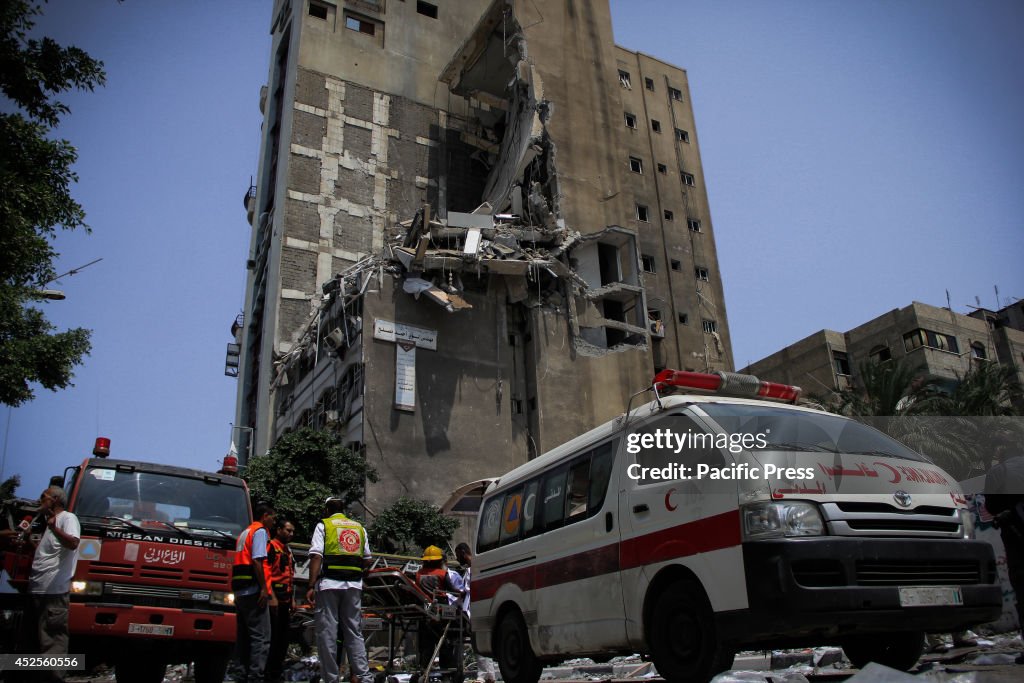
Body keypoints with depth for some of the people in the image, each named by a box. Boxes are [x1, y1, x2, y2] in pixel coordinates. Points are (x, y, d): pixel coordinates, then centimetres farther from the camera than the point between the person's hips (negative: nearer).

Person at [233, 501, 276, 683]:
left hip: (239, 591, 10)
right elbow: (257, 560, -16)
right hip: (253, 590, -9)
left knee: (244, 637, 11)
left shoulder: (244, 532, 23)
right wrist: (263, 588, -17)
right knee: (261, 637, -9)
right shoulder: (260, 531, -5)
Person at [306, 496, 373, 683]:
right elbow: (366, 559, 16)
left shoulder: (323, 525, 3)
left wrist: (311, 586, -11)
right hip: (354, 585, 4)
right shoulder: (359, 527, 17)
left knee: (327, 633, 3)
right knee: (354, 632, 9)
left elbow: (316, 557, -8)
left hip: (329, 584, -4)